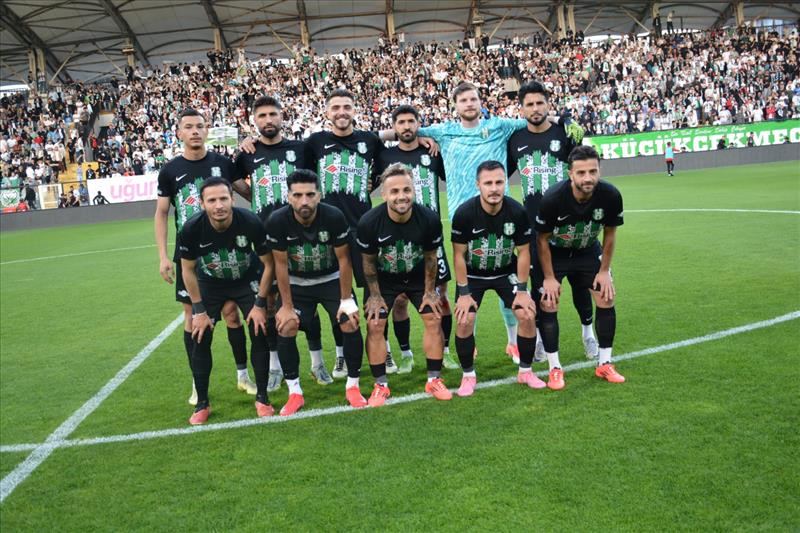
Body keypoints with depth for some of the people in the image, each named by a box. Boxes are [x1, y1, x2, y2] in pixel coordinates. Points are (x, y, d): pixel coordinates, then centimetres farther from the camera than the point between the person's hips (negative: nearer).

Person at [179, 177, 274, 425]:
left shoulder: (251, 223, -31)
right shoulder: (192, 229, -28)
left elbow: (268, 264, -16)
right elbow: (188, 270, -10)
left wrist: (259, 304, -14)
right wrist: (199, 310, -10)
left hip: (247, 281, 0)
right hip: (210, 284, 1)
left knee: (260, 335, -8)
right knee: (200, 339, -5)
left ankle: (262, 398, 9)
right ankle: (202, 403, 13)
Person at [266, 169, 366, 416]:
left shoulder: (334, 217, -25)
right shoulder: (277, 221, -23)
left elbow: (343, 259, -15)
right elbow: (281, 265, -14)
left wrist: (346, 299, -13)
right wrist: (287, 306, -12)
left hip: (332, 279, 0)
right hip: (296, 283, 1)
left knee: (351, 324, -14)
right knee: (286, 328, -14)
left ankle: (353, 386, 5)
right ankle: (294, 393, 3)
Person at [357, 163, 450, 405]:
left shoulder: (429, 219, -26)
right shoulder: (369, 222, -29)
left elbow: (430, 257, -9)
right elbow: (368, 261, -12)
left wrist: (429, 291, -3)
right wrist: (375, 295, -7)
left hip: (418, 277, 1)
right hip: (383, 279, -1)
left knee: (433, 320, -4)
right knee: (375, 326, -8)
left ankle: (434, 380, 12)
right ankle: (381, 385, 6)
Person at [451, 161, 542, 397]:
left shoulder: (517, 211, -20)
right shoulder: (464, 213, -24)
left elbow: (523, 253, -8)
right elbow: (459, 255, -14)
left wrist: (522, 290, -9)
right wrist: (463, 293, -14)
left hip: (506, 272, 2)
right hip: (472, 274, -1)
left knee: (528, 316, -10)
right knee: (464, 321, -16)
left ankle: (525, 371, 12)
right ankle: (468, 375, 6)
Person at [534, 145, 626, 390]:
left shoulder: (610, 195, -25)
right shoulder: (552, 198, -33)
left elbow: (609, 233, -6)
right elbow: (542, 239, -18)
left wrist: (604, 271, -3)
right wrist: (549, 277, -14)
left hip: (588, 251, 3)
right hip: (554, 253, -3)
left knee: (607, 299, -2)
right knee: (548, 305, -9)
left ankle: (604, 364, 15)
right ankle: (555, 369, 6)